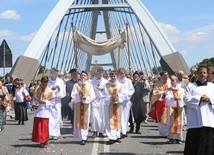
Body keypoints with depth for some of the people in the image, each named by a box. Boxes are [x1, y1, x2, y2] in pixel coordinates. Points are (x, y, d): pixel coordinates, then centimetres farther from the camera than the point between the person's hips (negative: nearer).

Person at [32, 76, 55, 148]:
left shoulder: (50, 91, -3)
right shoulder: (37, 90, 4)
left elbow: (52, 102, -3)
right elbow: (34, 99, 11)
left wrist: (45, 102, -15)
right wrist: (35, 104, -8)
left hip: (45, 111, -3)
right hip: (37, 111, 3)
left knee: (44, 127, -1)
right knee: (37, 126, 3)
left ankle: (44, 141, 8)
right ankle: (39, 140, 14)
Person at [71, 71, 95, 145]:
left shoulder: (89, 85, 5)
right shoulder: (76, 85, 6)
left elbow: (92, 96, -1)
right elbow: (73, 95, -1)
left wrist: (86, 98, -16)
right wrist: (79, 94, -18)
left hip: (86, 105, -1)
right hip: (78, 105, 1)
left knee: (85, 121, -3)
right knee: (79, 120, 0)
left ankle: (84, 138, -2)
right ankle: (82, 137, 9)